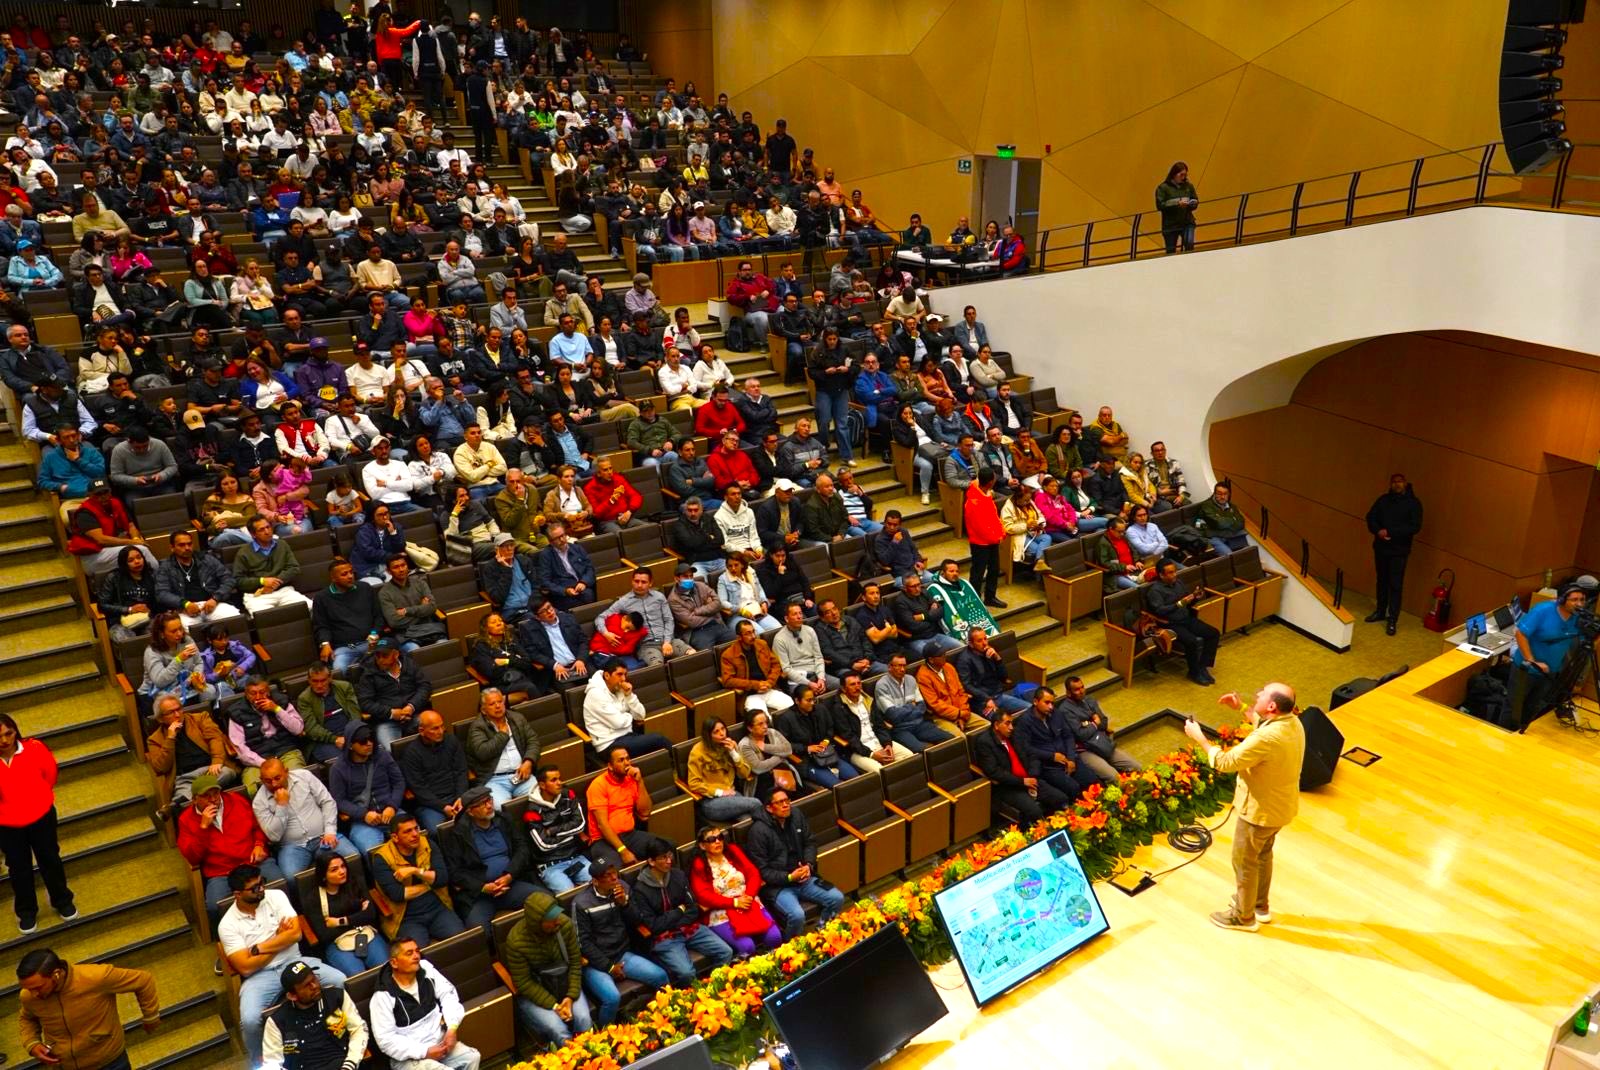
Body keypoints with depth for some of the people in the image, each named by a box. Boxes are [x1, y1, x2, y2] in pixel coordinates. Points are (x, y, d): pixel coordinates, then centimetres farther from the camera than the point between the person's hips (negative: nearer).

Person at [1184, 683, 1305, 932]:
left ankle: (1244, 917, 32)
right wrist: (1241, 708, 9)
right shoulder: (1293, 722, -9)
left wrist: (1199, 737, -15)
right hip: (1283, 805, 9)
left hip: (1261, 811, -9)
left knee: (1244, 862, 13)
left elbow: (1225, 763, -27)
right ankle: (1261, 905, 48)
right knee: (1263, 853, 29)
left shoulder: (1266, 739, -37)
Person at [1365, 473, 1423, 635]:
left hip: (1399, 550, -4)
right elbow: (1371, 517, 5)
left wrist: (1389, 532, -20)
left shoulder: (1413, 503, -6)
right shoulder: (1383, 499, 6)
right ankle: (1380, 612, 28)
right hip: (1381, 547, 4)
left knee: (1395, 585, -4)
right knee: (1381, 581, 14)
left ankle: (1392, 620, -1)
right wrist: (1378, 531, -15)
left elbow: (1415, 527, -15)